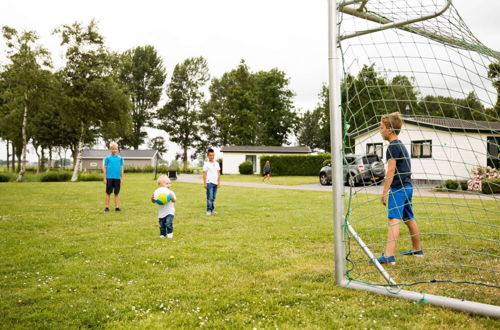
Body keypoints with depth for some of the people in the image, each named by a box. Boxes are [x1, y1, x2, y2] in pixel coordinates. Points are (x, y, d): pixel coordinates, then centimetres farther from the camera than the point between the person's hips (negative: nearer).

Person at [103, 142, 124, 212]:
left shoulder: (120, 158, 7)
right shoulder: (108, 158, 3)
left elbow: (121, 168, 10)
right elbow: (104, 168, 4)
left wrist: (122, 178, 7)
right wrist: (104, 178, -1)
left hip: (117, 178, 2)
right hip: (109, 178, -2)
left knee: (116, 193, 7)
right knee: (108, 193, 3)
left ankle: (117, 207, 11)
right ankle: (106, 207, 9)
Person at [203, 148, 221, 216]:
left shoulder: (217, 163, 12)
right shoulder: (206, 164, -1)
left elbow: (218, 173, 14)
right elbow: (204, 174, -3)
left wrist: (219, 182, 8)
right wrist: (204, 183, -8)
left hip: (215, 183, 5)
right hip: (209, 182, -5)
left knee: (213, 198, 8)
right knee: (210, 197, -9)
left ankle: (212, 210, 15)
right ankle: (209, 210, -7)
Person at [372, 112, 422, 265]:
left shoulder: (393, 146, -12)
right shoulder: (401, 145, 18)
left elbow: (391, 170, -18)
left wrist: (385, 192, -16)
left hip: (398, 188, -10)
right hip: (407, 187, 10)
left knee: (393, 220, -17)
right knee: (409, 219, 20)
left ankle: (389, 256, -24)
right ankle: (417, 249, 34)